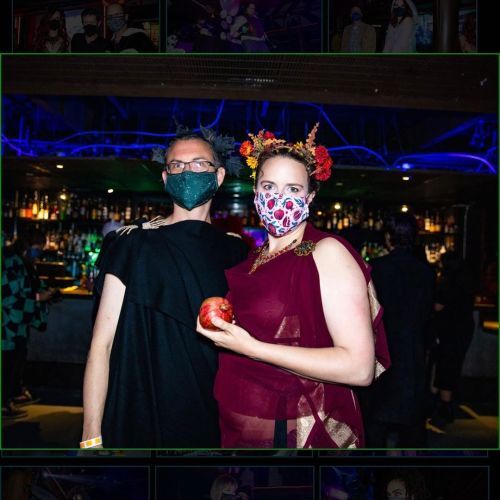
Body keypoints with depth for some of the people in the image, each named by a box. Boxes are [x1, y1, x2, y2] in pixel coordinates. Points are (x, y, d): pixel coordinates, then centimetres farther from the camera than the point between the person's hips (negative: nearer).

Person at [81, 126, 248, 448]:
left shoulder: (235, 251, 2)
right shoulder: (135, 244, -8)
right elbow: (102, 343, -10)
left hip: (212, 418, 3)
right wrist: (92, 436, -14)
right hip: (140, 418, -3)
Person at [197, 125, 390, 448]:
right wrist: (220, 327, 1)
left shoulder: (327, 252, -15)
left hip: (302, 433, -6)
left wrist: (251, 347, -25)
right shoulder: (254, 258, 5)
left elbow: (360, 368, -23)